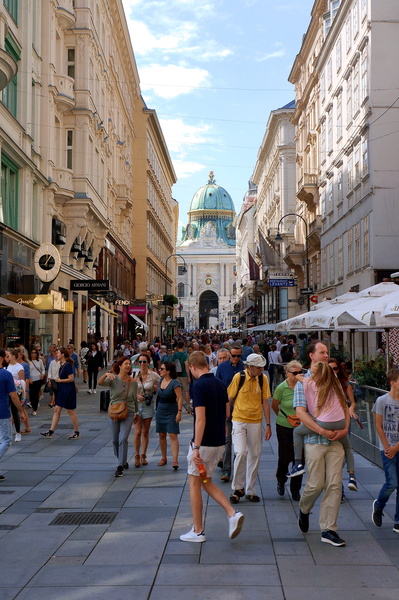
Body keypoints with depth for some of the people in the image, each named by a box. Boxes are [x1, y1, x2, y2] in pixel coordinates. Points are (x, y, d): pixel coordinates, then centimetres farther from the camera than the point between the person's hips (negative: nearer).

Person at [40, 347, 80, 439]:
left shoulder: (67, 365, -18)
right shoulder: (62, 365, 10)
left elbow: (71, 379, -22)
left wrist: (59, 380, -14)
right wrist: (58, 379, 5)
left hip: (68, 391, -9)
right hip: (61, 391, 9)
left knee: (70, 411, 0)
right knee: (56, 410, 8)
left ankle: (77, 433, 11)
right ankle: (51, 431, 11)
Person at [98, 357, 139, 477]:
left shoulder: (133, 382, -1)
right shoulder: (113, 379, -7)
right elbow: (100, 383, -26)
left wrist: (136, 413, 21)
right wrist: (106, 374, -44)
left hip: (128, 413, -1)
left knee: (123, 439, -13)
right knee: (115, 440, 12)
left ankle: (120, 467, -9)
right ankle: (123, 461, 33)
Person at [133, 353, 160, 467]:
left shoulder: (154, 375, -3)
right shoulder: (134, 375, -2)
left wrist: (156, 389, -12)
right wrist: (137, 395, -12)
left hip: (148, 406, 1)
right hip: (136, 405, 0)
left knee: (145, 432, 9)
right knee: (137, 432, -5)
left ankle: (143, 456, 20)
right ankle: (137, 456, 8)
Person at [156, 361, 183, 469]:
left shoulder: (174, 383, -16)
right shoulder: (161, 380, 6)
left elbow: (180, 398, -18)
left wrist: (179, 412, -22)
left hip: (171, 412, -7)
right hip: (160, 411, 7)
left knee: (173, 435, -12)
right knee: (161, 435, 11)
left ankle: (175, 460, -15)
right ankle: (163, 458, 23)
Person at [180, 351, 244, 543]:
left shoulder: (200, 386, -18)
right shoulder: (220, 384, 7)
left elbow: (200, 419, -23)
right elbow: (226, 412, 14)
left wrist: (196, 448, -21)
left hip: (204, 443, -8)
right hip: (219, 441, 8)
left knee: (195, 483, 7)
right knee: (206, 482, 18)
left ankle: (197, 531, 13)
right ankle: (232, 514, 3)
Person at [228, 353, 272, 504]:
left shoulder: (263, 379, -2)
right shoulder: (239, 377, -10)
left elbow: (265, 402, 5)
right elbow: (229, 399, -1)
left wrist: (268, 425, 3)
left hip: (256, 422, 3)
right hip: (239, 420, -3)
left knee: (255, 455, 6)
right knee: (241, 452, -15)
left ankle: (250, 490, 20)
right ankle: (237, 488, 3)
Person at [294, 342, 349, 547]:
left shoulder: (333, 380, 14)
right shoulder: (303, 382, -1)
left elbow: (344, 406, 15)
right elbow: (300, 412, -10)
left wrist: (345, 429, -2)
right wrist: (322, 431, -16)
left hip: (336, 440, 4)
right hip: (314, 440, -4)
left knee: (334, 485, 0)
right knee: (316, 484, -1)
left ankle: (329, 530, 7)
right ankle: (304, 510, 31)